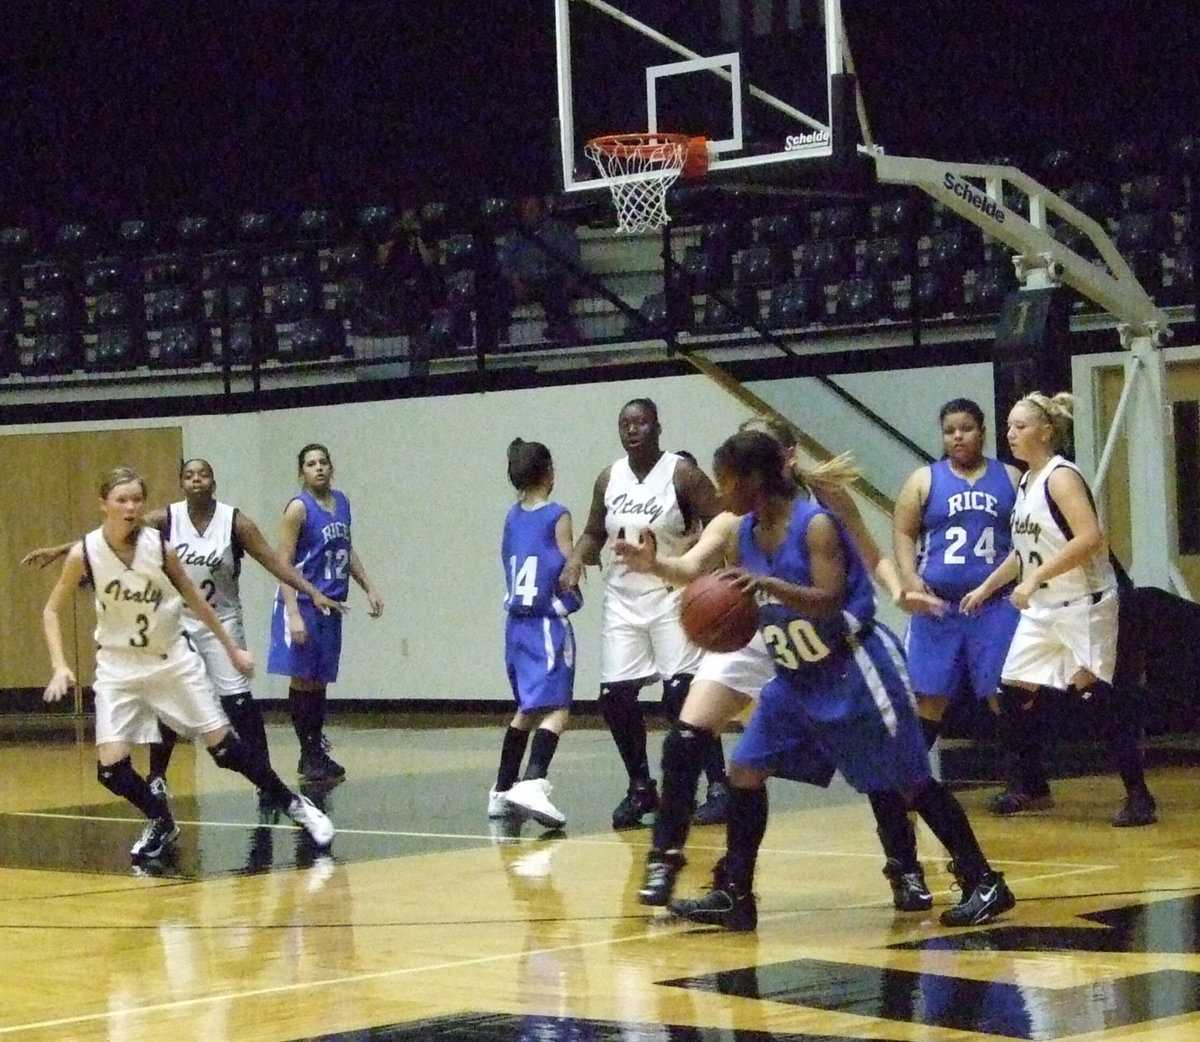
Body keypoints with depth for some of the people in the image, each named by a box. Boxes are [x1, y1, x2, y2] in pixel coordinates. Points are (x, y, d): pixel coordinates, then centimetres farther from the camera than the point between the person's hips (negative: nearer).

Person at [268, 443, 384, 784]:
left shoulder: (341, 502, 10)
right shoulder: (299, 508, -11)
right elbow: (284, 563, -14)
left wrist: (369, 588, 17)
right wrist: (293, 614, -22)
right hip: (303, 603, -7)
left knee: (320, 680, 10)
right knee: (303, 679, -3)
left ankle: (317, 752, 16)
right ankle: (310, 755, 0)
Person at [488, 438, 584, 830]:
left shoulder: (512, 517, 9)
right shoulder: (557, 517, -9)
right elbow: (569, 571, -11)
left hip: (517, 621, 7)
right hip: (548, 622, -7)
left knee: (526, 707, 20)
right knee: (556, 706, -11)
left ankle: (502, 791, 23)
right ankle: (532, 783, -31)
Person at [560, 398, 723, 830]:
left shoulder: (682, 474, -10)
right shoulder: (608, 479, 6)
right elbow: (594, 534, 17)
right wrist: (576, 559, -4)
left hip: (672, 597, -5)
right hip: (622, 599, 5)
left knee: (683, 696, -13)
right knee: (615, 697, 0)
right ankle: (641, 788, 14)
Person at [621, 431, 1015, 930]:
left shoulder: (816, 524, -20)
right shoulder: (742, 537, 2)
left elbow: (828, 602, -29)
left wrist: (770, 584, -41)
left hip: (853, 669, -8)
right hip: (797, 677, 8)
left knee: (908, 782, -5)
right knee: (745, 770, 2)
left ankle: (984, 884, 2)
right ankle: (733, 895, 8)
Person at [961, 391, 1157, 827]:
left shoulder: (1062, 477, -15)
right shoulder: (1026, 483, 12)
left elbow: (1089, 538, -28)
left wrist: (1035, 579, -28)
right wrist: (987, 586, 24)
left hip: (1082, 605, -9)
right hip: (1041, 610, 9)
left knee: (1100, 695, -10)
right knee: (1016, 697, 8)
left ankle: (1138, 796, -5)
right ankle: (1034, 787, 23)